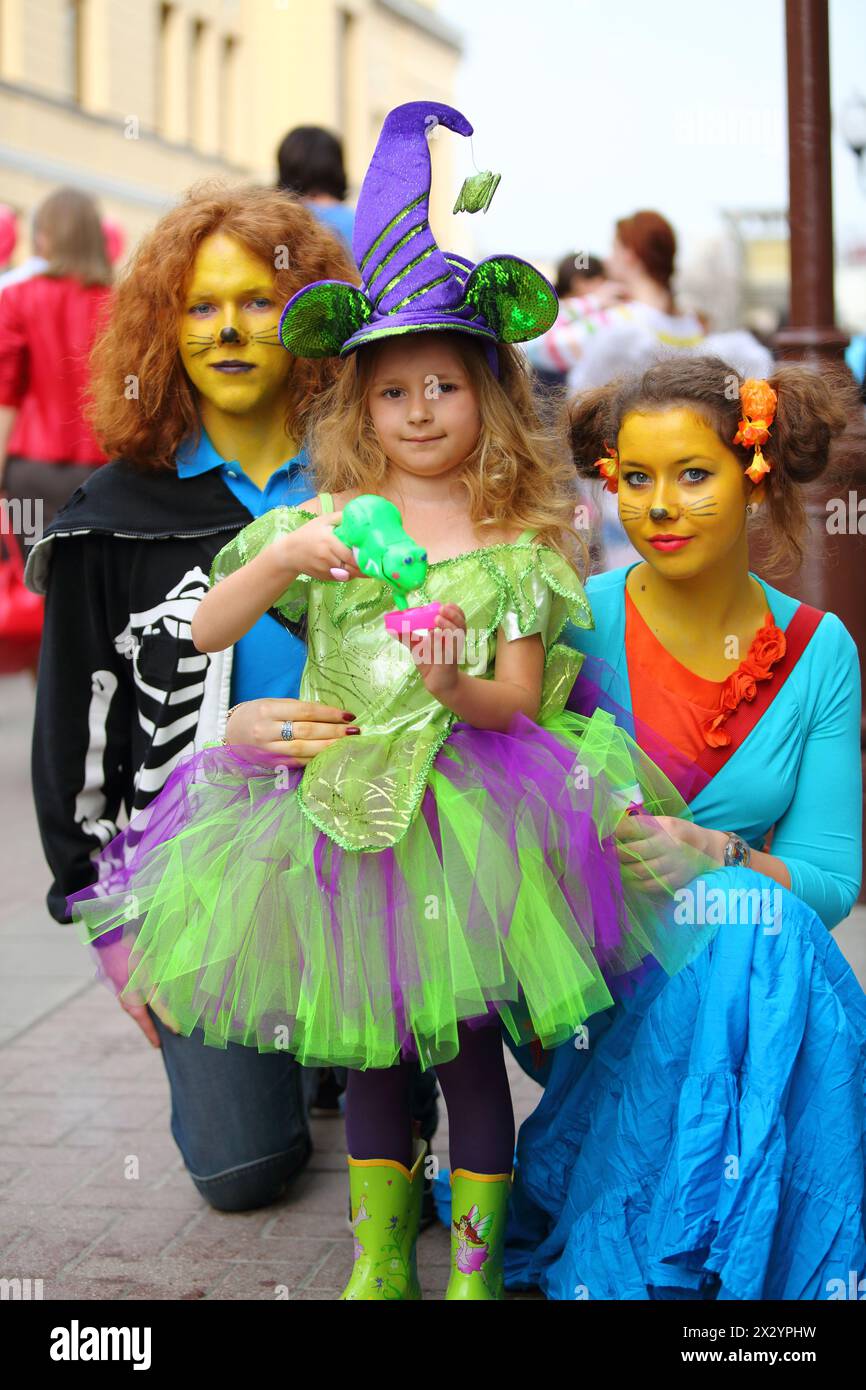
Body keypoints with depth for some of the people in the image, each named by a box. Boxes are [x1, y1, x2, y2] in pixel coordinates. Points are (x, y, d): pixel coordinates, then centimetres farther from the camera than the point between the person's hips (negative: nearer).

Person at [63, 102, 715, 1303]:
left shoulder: (516, 542, -2)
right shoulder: (326, 519, 3)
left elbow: (523, 697, -5)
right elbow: (206, 631, 1)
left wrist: (461, 688, -26)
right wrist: (282, 557, -16)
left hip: (465, 814, -2)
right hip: (341, 809, 3)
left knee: (466, 1046, 5)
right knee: (367, 1047, 14)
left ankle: (477, 1259, 23)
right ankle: (379, 1256, 31)